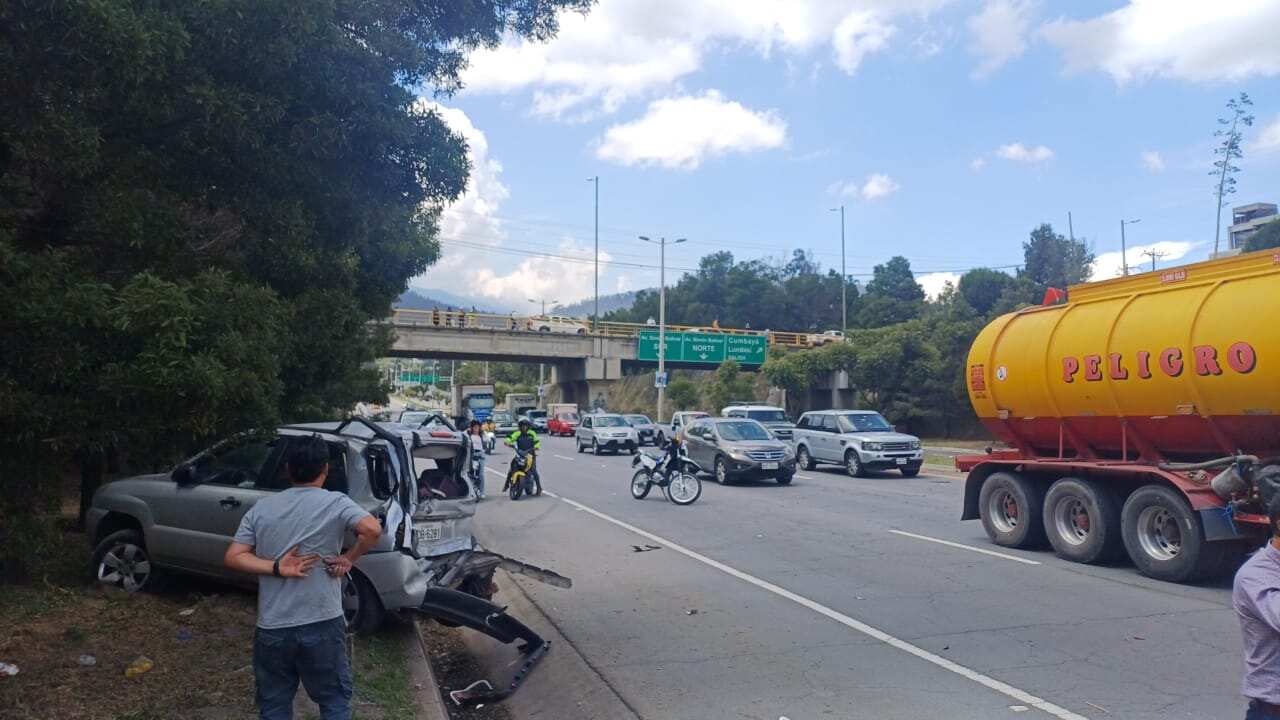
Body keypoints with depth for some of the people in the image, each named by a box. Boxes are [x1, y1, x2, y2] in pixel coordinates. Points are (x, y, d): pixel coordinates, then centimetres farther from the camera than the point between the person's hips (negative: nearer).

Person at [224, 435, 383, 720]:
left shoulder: (261, 508, 6)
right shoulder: (335, 503, -7)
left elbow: (233, 557, 0)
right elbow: (372, 529, -23)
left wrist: (277, 568, -8)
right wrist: (348, 559, -9)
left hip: (271, 629, 3)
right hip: (323, 626, -3)